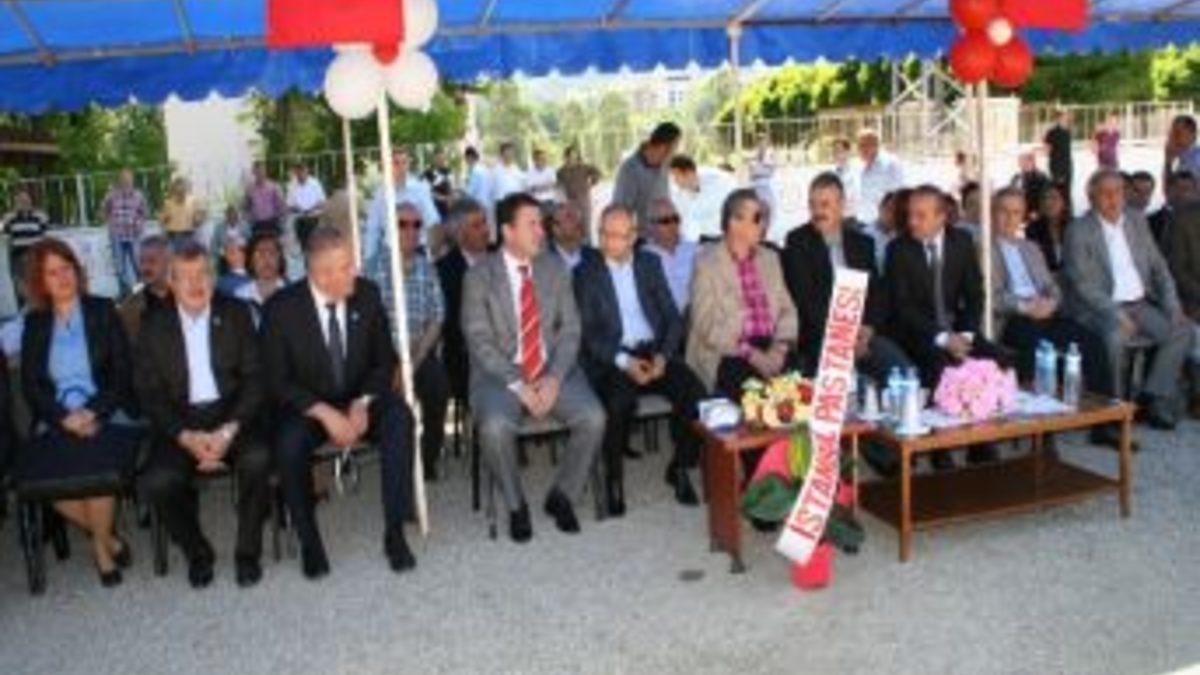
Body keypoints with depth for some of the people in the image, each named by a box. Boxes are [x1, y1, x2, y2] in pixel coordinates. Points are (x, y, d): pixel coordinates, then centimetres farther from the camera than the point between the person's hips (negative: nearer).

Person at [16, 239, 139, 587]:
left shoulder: (103, 311, 10)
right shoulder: (34, 323, 15)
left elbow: (122, 372, 3)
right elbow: (30, 385, 8)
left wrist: (92, 413, -12)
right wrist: (64, 417, -10)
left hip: (105, 415, -2)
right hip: (56, 422, 2)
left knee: (95, 462, -32)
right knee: (35, 471, -26)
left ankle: (100, 544, -7)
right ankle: (108, 536, -6)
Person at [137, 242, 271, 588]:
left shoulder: (236, 315, 4)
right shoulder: (154, 327, 4)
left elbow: (254, 379, 0)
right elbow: (149, 395, 1)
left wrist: (228, 431, -15)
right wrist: (187, 437, -15)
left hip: (231, 414, 0)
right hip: (179, 422, 1)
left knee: (258, 458, -31)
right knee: (157, 482, -26)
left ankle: (248, 552, -7)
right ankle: (197, 553, 3)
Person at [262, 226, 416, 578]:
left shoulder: (367, 294, -7)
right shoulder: (281, 308, -14)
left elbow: (385, 360, 0)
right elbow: (278, 382, -11)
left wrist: (363, 404, -17)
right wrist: (326, 413, -24)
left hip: (361, 398, 2)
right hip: (307, 406, -2)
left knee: (399, 420, -29)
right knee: (289, 443, -33)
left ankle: (394, 532, -20)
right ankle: (309, 541, -9)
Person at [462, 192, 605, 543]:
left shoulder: (556, 268, 6)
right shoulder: (479, 276, -3)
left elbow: (570, 329, 3)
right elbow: (479, 341, -9)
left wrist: (554, 377, -13)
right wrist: (517, 385, -19)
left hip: (552, 372, 3)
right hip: (499, 373, -3)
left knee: (594, 418, -21)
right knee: (495, 427, -31)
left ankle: (561, 495, 5)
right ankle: (516, 505, -3)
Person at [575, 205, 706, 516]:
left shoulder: (650, 263, 14)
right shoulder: (586, 273, 4)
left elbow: (673, 317, 10)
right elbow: (587, 333, -3)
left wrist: (664, 354, -9)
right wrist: (624, 361, -18)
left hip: (654, 352, 3)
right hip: (611, 358, -3)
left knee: (694, 390, -24)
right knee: (621, 401, -34)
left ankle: (679, 467, -1)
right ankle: (614, 478, -9)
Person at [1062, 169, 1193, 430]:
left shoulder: (1137, 221, 13)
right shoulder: (1078, 231, -7)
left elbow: (1158, 267, 15)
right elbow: (1083, 284, -14)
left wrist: (1173, 305, 1)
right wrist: (1116, 315, -23)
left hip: (1140, 304, 6)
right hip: (1100, 308, -6)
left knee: (1182, 329, -11)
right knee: (1114, 336, -33)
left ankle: (1155, 398, -3)